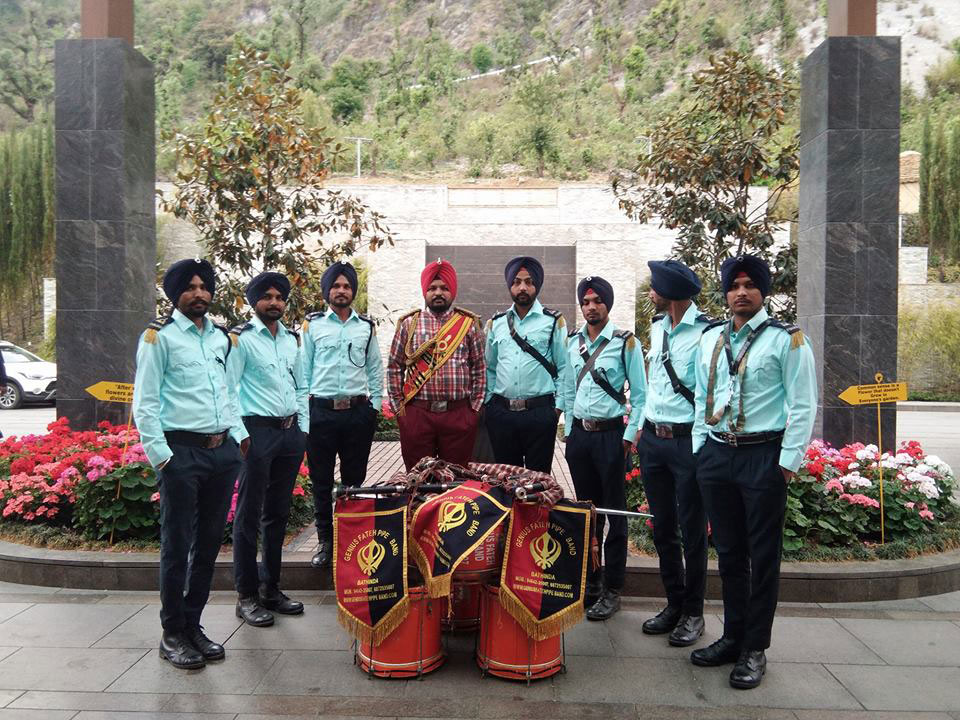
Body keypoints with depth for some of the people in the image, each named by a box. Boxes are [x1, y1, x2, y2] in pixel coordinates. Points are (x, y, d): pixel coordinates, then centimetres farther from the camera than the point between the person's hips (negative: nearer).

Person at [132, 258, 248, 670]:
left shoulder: (220, 337, 15)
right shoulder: (159, 336, -3)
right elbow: (144, 403, -6)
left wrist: (238, 434, 13)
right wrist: (159, 454, -12)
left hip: (223, 451, 6)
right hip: (181, 451, -6)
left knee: (209, 542, 12)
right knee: (177, 545, 2)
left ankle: (192, 624, 27)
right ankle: (172, 635, 16)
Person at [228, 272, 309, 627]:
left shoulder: (292, 338, 14)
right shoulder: (241, 338, -4)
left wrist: (303, 428, 12)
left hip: (290, 432, 6)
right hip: (257, 430, -6)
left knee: (278, 513, 13)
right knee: (249, 515, 1)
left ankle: (271, 587, 25)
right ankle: (246, 595, 12)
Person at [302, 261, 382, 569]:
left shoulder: (366, 326, 10)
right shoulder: (312, 324, 5)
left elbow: (376, 369, 13)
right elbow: (303, 369, 4)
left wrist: (374, 405, 5)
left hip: (358, 411, 1)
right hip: (321, 411, -1)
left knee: (355, 479, 7)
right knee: (321, 479, 5)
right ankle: (325, 540, 17)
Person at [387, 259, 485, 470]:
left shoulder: (469, 324, 7)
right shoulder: (409, 324, 7)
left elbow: (479, 368, 8)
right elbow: (394, 367, 9)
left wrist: (475, 407, 3)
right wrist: (399, 406, 3)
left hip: (459, 415, 0)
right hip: (416, 415, 0)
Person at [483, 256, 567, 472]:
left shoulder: (553, 321, 2)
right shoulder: (496, 323, 11)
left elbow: (564, 367, 0)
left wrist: (558, 406, -5)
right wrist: (488, 402, 9)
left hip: (540, 412, -3)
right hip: (501, 412, 3)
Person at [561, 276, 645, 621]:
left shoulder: (625, 342, -6)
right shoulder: (573, 342, 9)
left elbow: (640, 396, -5)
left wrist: (629, 438, -9)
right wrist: (569, 431, 10)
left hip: (611, 434, -5)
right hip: (579, 434, 5)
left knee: (614, 511, 3)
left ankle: (612, 590, 14)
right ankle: (589, 581, 26)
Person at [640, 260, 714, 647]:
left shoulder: (706, 332, -14)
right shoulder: (657, 327, 10)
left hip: (688, 441, -7)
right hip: (653, 439, 7)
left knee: (692, 531, 6)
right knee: (662, 528, 15)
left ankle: (693, 612, 22)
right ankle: (674, 603, 30)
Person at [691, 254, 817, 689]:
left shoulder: (786, 340, -4)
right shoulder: (710, 340, 11)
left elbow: (803, 405, -6)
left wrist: (787, 462, -10)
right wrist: (700, 450, 11)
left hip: (764, 457, -5)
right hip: (716, 455, 5)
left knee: (762, 556, 5)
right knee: (729, 552, 14)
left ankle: (755, 649, 18)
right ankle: (732, 636, 28)